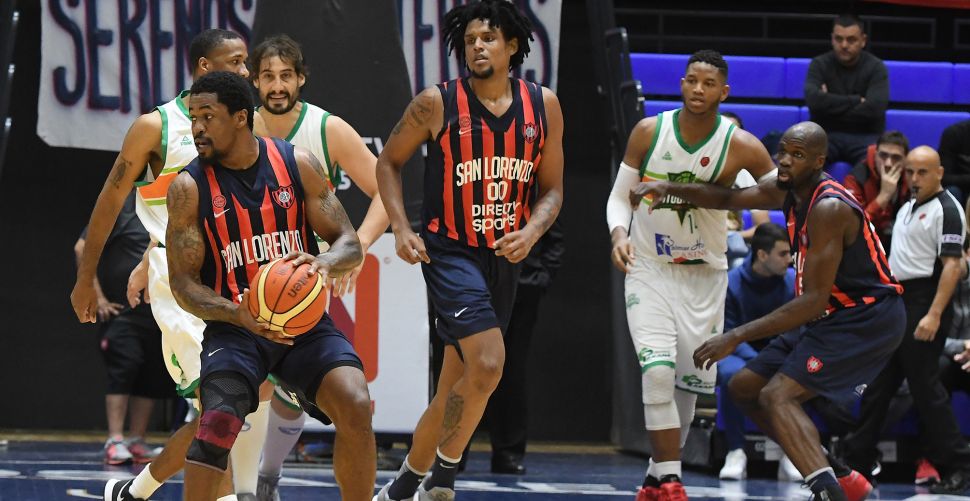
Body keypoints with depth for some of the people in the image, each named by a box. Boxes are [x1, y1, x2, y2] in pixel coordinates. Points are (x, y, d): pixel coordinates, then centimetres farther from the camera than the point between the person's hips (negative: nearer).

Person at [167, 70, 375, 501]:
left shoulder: (298, 164, 0)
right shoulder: (189, 187, -4)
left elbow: (350, 245, 1)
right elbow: (183, 283, -4)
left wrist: (325, 264, -24)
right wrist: (238, 314, -23)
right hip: (234, 325, -1)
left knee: (355, 407, -21)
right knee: (216, 428, -25)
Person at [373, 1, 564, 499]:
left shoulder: (543, 106, 2)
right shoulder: (437, 104, -8)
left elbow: (552, 189, 9)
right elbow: (389, 162, 5)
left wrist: (530, 232, -10)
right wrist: (401, 229, -7)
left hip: (504, 258, 5)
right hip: (450, 251, -5)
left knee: (456, 390, 11)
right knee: (488, 364, -22)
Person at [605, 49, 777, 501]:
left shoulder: (740, 146, -11)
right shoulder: (649, 132, -8)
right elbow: (620, 195, 1)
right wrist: (618, 233, -18)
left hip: (705, 277, 1)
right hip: (649, 272, -1)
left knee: (689, 383, 7)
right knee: (657, 370, -19)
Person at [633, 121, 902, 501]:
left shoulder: (828, 209, -24)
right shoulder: (789, 192, 4)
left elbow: (815, 300, -27)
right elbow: (727, 199, 16)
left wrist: (737, 337, -29)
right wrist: (668, 188, -3)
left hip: (868, 319, -10)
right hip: (834, 316, 10)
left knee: (778, 396, -24)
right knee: (745, 387, 14)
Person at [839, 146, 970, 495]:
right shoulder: (908, 208, 17)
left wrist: (934, 315, -26)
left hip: (924, 304, -9)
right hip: (898, 302, 9)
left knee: (925, 387, -9)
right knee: (878, 384, 12)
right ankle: (857, 459, 18)